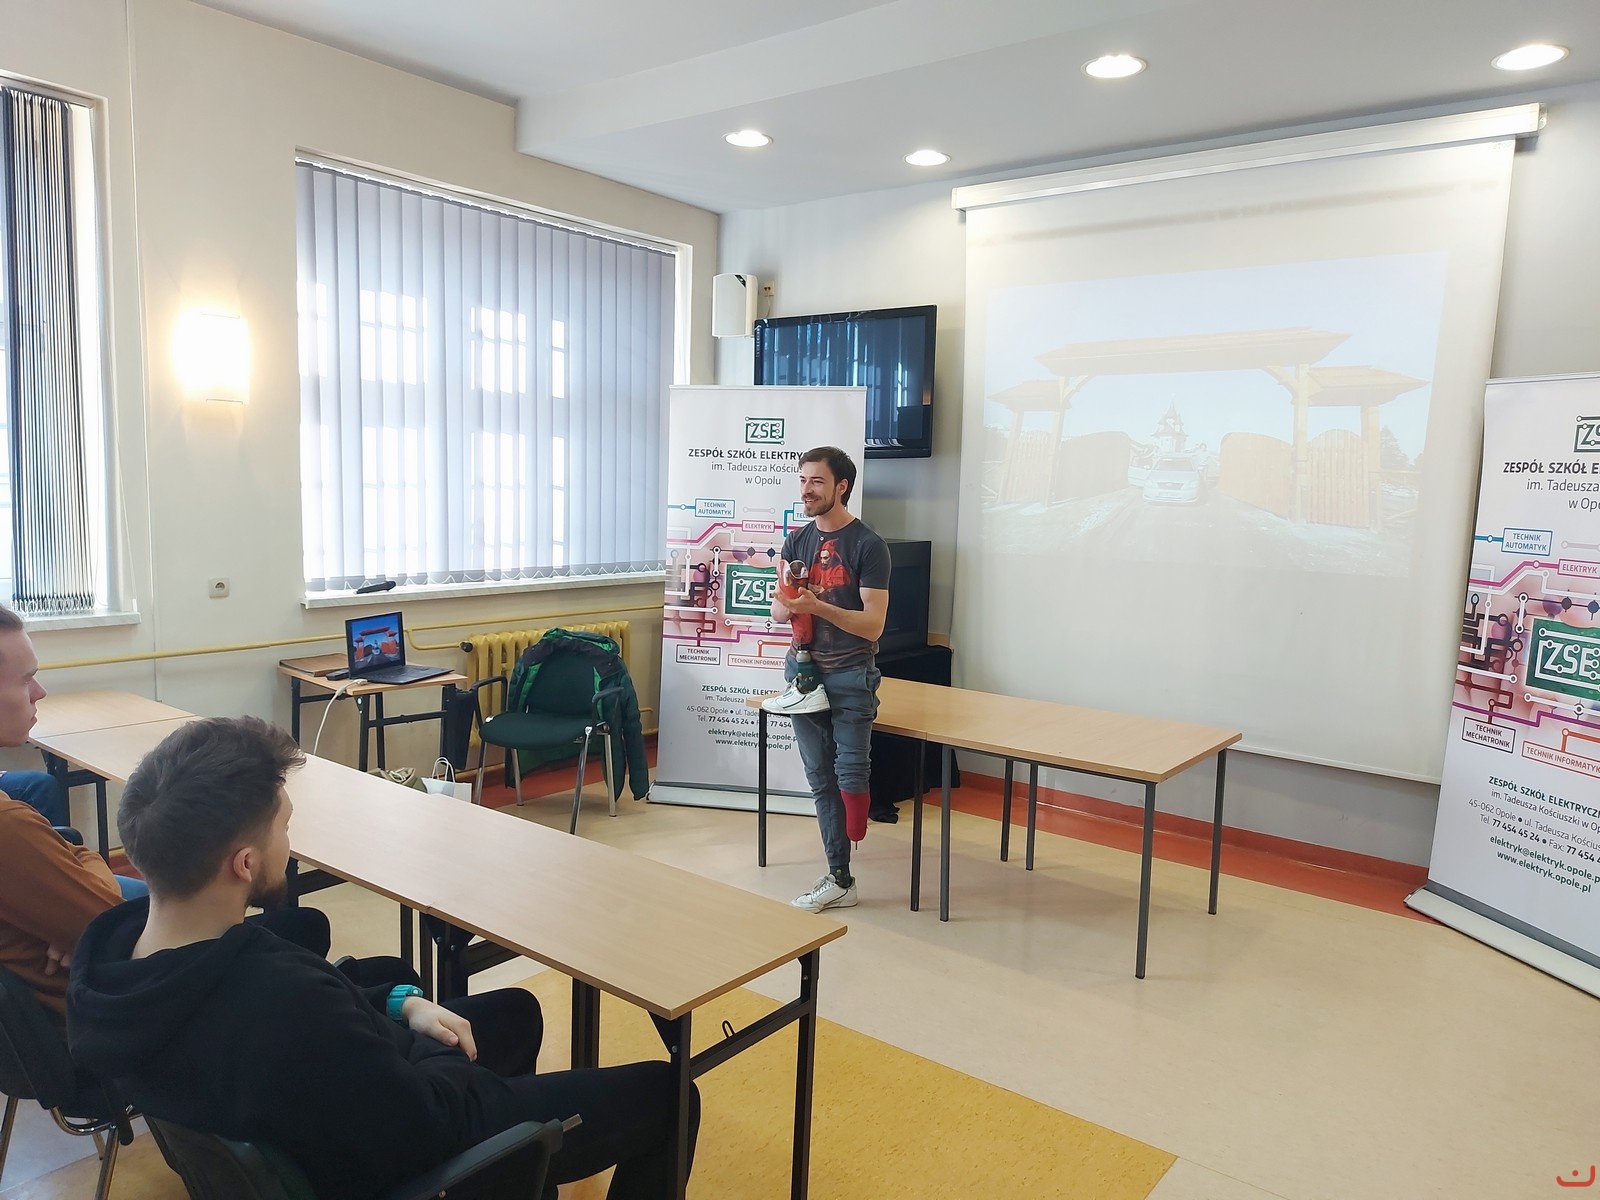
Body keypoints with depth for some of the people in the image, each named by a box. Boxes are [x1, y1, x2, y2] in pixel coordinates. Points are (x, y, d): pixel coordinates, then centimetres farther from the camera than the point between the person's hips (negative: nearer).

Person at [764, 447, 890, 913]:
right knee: (820, 778, 7)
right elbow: (778, 611, 14)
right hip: (803, 670, 5)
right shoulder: (797, 541, 10)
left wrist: (816, 606, -24)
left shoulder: (868, 545, -8)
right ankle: (839, 880, 15)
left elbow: (873, 625, -13)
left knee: (850, 773, -8)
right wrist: (786, 604, -10)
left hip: (850, 674, -5)